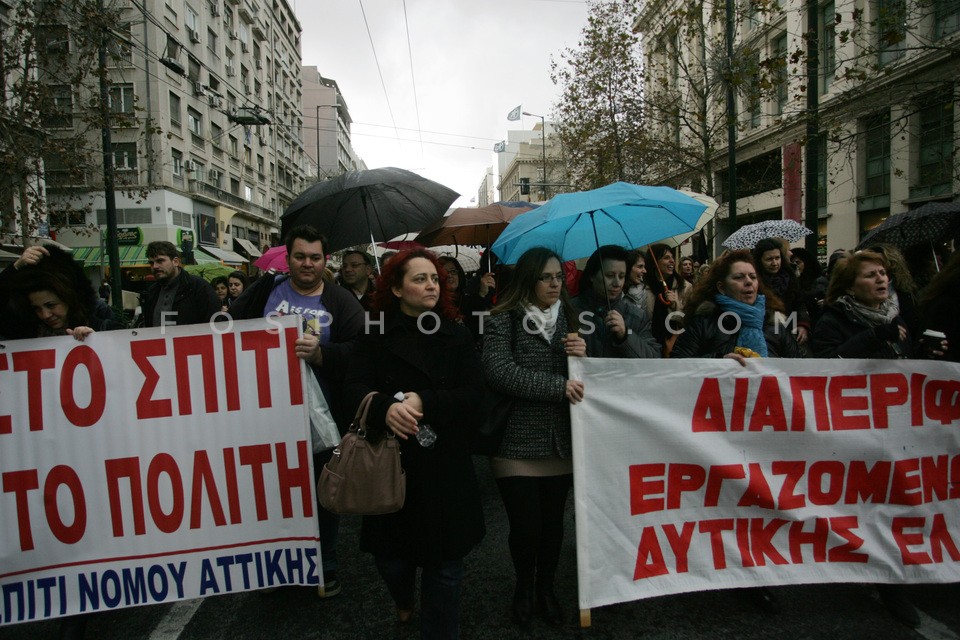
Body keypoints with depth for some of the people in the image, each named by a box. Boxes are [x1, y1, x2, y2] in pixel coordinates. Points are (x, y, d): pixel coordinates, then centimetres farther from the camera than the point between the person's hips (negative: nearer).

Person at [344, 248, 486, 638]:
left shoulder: (457, 336, 2)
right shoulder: (374, 336, 0)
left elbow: (473, 395, -6)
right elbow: (355, 387, -11)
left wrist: (424, 402, -22)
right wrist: (386, 408, -32)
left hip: (444, 466, 0)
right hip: (390, 462, 0)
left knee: (444, 563, 8)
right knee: (389, 555, 10)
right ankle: (403, 598, 47)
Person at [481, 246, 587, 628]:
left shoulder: (568, 318, 10)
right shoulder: (504, 319, -6)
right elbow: (498, 372, -19)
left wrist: (584, 355, -9)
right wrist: (558, 386, -19)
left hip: (561, 441, 4)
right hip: (517, 442, -4)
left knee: (553, 522, 13)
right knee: (525, 526, 1)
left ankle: (546, 588, 37)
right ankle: (524, 585, 31)